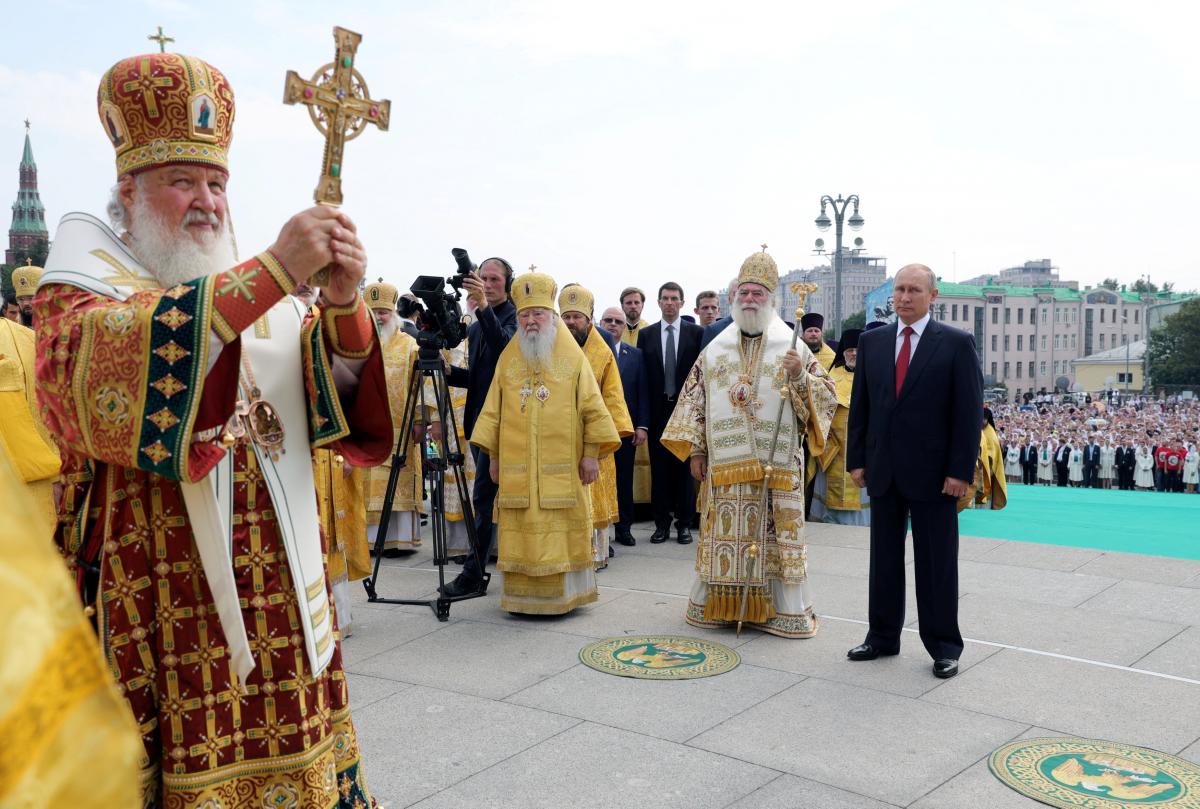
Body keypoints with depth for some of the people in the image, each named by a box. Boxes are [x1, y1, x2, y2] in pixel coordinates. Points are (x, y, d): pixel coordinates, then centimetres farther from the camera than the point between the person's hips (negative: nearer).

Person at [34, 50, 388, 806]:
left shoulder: (264, 294, 13)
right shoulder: (82, 286, 2)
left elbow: (342, 404, 1)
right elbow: (95, 374, -22)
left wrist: (343, 304, -20)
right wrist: (273, 272, -27)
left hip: (284, 595, 4)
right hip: (164, 598, -3)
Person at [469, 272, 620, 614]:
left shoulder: (572, 357, 2)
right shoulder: (508, 359, 8)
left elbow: (592, 408, 1)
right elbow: (493, 410, 11)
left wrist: (591, 453, -5)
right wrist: (492, 455, 7)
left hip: (562, 467, -2)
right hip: (517, 467, 2)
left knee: (562, 532, 1)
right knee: (522, 534, 3)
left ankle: (563, 594, 12)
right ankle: (525, 596, 12)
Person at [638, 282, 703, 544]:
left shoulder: (696, 333, 2)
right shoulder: (646, 334, 7)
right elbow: (642, 375, 4)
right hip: (658, 410, 2)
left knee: (684, 467, 3)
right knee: (659, 467, 5)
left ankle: (684, 524, 11)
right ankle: (662, 523, 13)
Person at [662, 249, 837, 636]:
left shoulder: (792, 347, 3)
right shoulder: (715, 350, 9)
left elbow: (826, 396, 0)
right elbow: (693, 400, 10)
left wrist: (800, 376, -19)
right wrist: (696, 451, 4)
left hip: (776, 466, -2)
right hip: (724, 466, 2)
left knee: (775, 537, 1)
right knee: (723, 535, 6)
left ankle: (783, 610, 11)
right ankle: (718, 604, 17)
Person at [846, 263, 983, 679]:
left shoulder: (957, 344, -4)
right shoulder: (872, 341, 8)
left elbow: (969, 412, -7)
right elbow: (859, 406, 9)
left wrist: (960, 471, -12)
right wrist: (857, 459, 4)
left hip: (932, 472, -4)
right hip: (883, 470, 4)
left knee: (936, 563, 5)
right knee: (884, 557, 12)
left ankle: (943, 645, 16)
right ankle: (883, 636, 24)